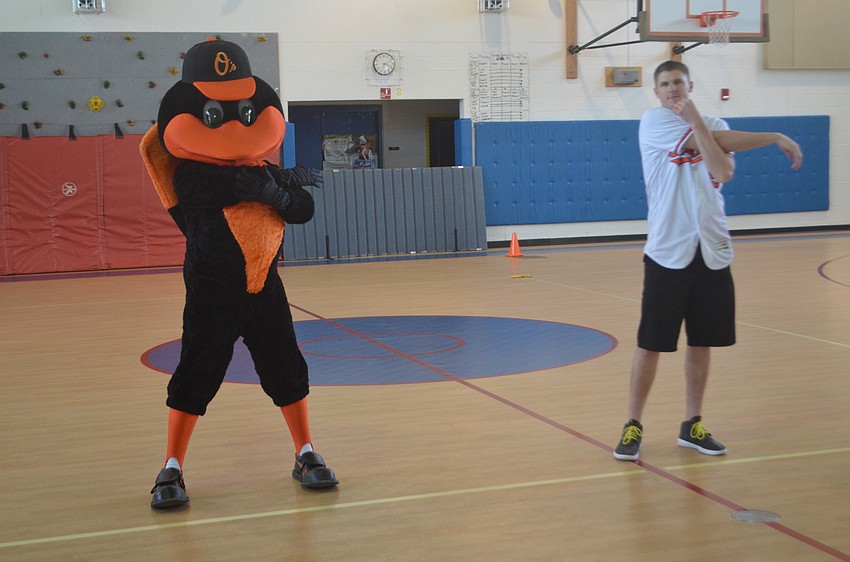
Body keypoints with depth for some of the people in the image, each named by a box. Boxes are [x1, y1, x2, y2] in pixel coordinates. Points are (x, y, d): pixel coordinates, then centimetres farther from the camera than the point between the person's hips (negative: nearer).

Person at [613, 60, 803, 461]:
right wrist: (775, 138, -3)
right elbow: (717, 142, -11)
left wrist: (695, 118, -15)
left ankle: (692, 425, 21)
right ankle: (633, 426, 10)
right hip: (668, 252, -4)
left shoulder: (715, 125, 10)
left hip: (712, 252, 4)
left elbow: (724, 172, -11)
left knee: (701, 342, 10)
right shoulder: (653, 122, -3)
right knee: (650, 343, -1)